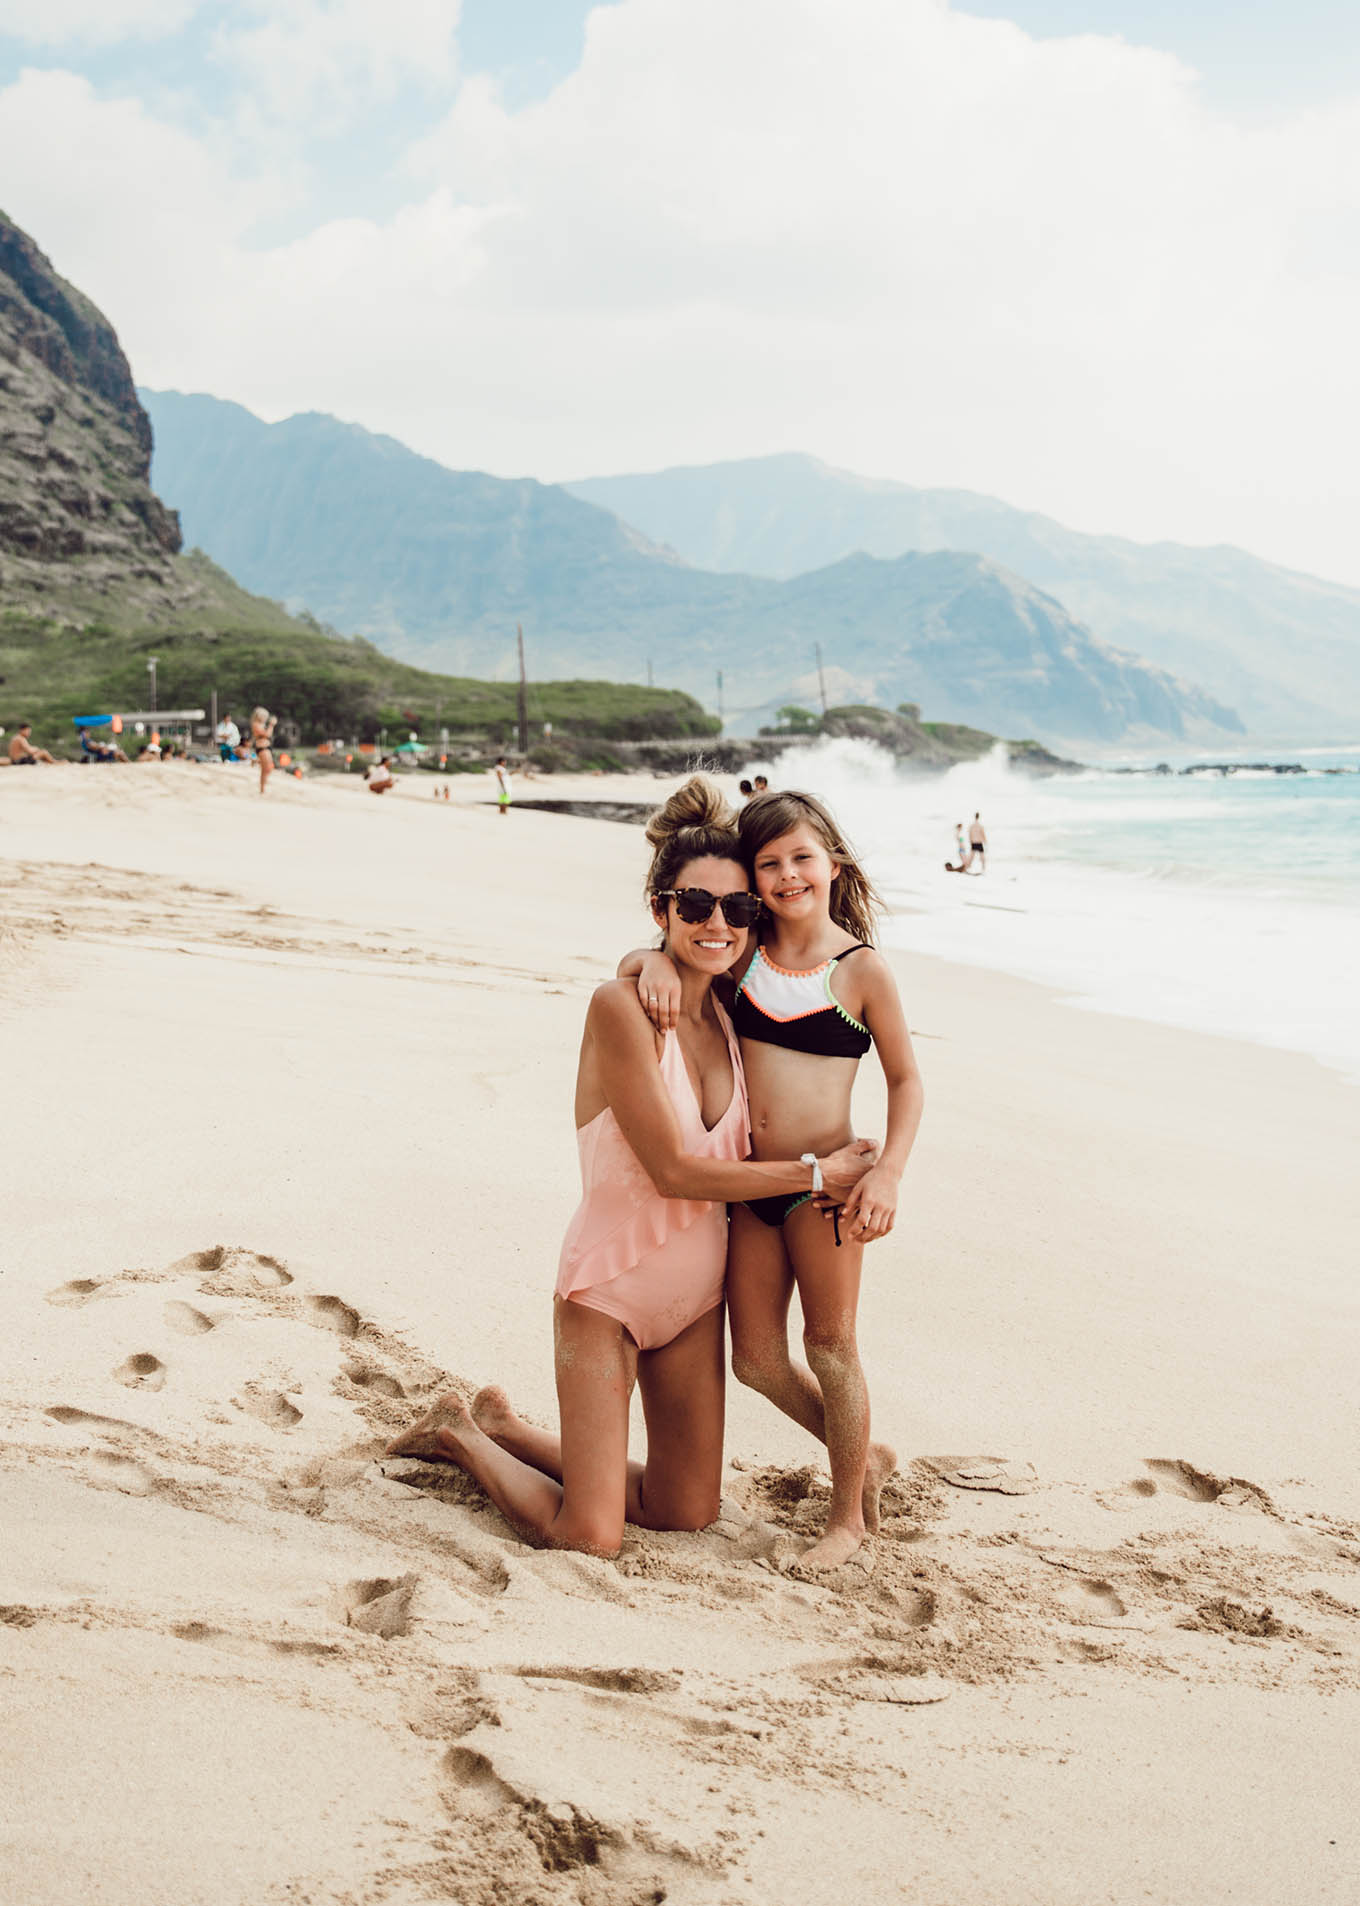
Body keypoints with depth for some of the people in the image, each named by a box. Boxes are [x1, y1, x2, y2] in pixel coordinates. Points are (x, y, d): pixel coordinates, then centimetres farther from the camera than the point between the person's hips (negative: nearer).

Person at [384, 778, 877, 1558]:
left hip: (697, 1289, 7)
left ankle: (506, 1425, 35)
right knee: (588, 1538, -6)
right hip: (612, 1284, -7)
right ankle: (459, 1435, 22)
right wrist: (816, 1172, -15)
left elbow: (734, 1165, 10)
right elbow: (675, 1171, -21)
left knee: (688, 1513, 16)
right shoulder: (621, 1007, -19)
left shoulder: (728, 1019, 2)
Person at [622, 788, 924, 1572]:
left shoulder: (863, 970, -8)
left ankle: (848, 1516, 23)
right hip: (751, 1183, 5)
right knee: (758, 1358, 10)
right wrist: (659, 961, -14)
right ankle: (865, 1455, 34)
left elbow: (907, 1079, -1)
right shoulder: (745, 953, 4)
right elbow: (632, 962, 10)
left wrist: (889, 1172, -13)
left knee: (830, 1346, 5)